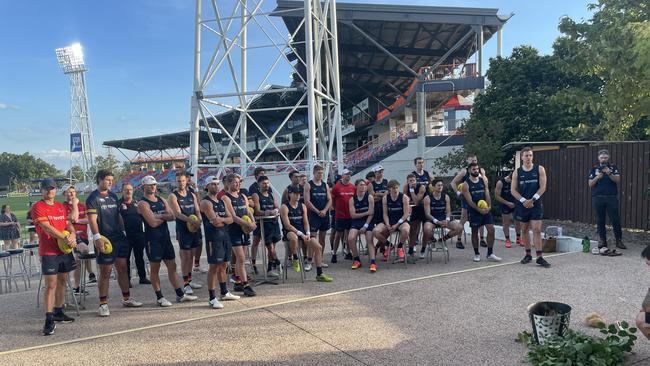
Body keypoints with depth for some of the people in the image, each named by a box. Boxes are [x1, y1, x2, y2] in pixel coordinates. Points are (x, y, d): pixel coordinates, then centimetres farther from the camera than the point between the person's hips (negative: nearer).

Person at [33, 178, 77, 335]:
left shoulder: (61, 207, 14)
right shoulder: (37, 207, -7)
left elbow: (68, 223, 15)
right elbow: (47, 228, -15)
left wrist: (72, 235, -7)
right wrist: (66, 238, -18)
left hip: (65, 250, 7)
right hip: (48, 252, -7)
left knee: (62, 282, 13)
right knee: (50, 285, -8)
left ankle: (58, 312, 26)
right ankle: (49, 320, -6)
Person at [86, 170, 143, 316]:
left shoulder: (113, 196, 15)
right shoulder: (93, 198, -6)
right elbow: (92, 219, -14)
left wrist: (123, 232, 17)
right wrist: (97, 237, -24)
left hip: (119, 238, 7)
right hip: (105, 239, -7)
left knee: (123, 268, 11)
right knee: (105, 272, -2)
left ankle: (126, 299, 21)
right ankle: (103, 304, 7)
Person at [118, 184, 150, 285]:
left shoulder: (137, 203, 12)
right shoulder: (119, 204, -1)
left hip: (139, 234, 4)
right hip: (126, 235, -4)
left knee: (139, 256, 11)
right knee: (126, 258, 4)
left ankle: (143, 277, 19)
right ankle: (127, 279, 12)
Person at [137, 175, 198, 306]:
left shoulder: (162, 200, 12)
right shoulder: (143, 204, -9)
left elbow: (172, 216, 1)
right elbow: (153, 223, -19)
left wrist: (159, 216, -14)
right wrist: (165, 217, -2)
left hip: (166, 237, 7)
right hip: (153, 239, -7)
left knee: (172, 266, 10)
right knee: (155, 268, 3)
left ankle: (180, 294, 17)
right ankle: (159, 297, 13)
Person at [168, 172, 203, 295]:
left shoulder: (192, 195, 12)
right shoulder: (173, 196, -5)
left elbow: (197, 210, 7)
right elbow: (178, 213, -16)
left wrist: (199, 220, -14)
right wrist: (192, 221, -28)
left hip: (194, 228, 6)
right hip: (182, 229, -6)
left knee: (191, 255, 13)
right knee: (185, 256, -4)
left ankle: (189, 280, 24)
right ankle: (185, 284, 3)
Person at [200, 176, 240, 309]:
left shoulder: (221, 201, 16)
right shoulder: (206, 202, -11)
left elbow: (230, 219, 10)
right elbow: (215, 222, -20)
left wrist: (221, 219, -9)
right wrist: (225, 219, -2)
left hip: (224, 236, 8)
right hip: (213, 237, -8)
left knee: (223, 265, 17)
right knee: (214, 267, -6)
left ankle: (224, 293, 30)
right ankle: (212, 299, 0)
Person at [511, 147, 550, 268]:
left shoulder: (539, 169, 0)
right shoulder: (517, 172, 4)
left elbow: (542, 187, -6)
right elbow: (513, 190, 0)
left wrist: (532, 200, -15)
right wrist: (523, 200, -14)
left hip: (536, 204, -2)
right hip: (522, 205, 2)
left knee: (537, 230, -8)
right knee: (524, 230, 9)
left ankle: (539, 257, -7)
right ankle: (528, 254, 20)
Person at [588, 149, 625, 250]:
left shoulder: (613, 167, 9)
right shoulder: (594, 169, 10)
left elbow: (618, 180, -5)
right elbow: (590, 184, 4)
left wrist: (609, 173, -20)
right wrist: (597, 178, -14)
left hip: (611, 197, -1)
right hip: (598, 198, 1)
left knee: (616, 220, -4)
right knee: (600, 221, 3)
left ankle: (619, 241, 3)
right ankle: (602, 241, 9)